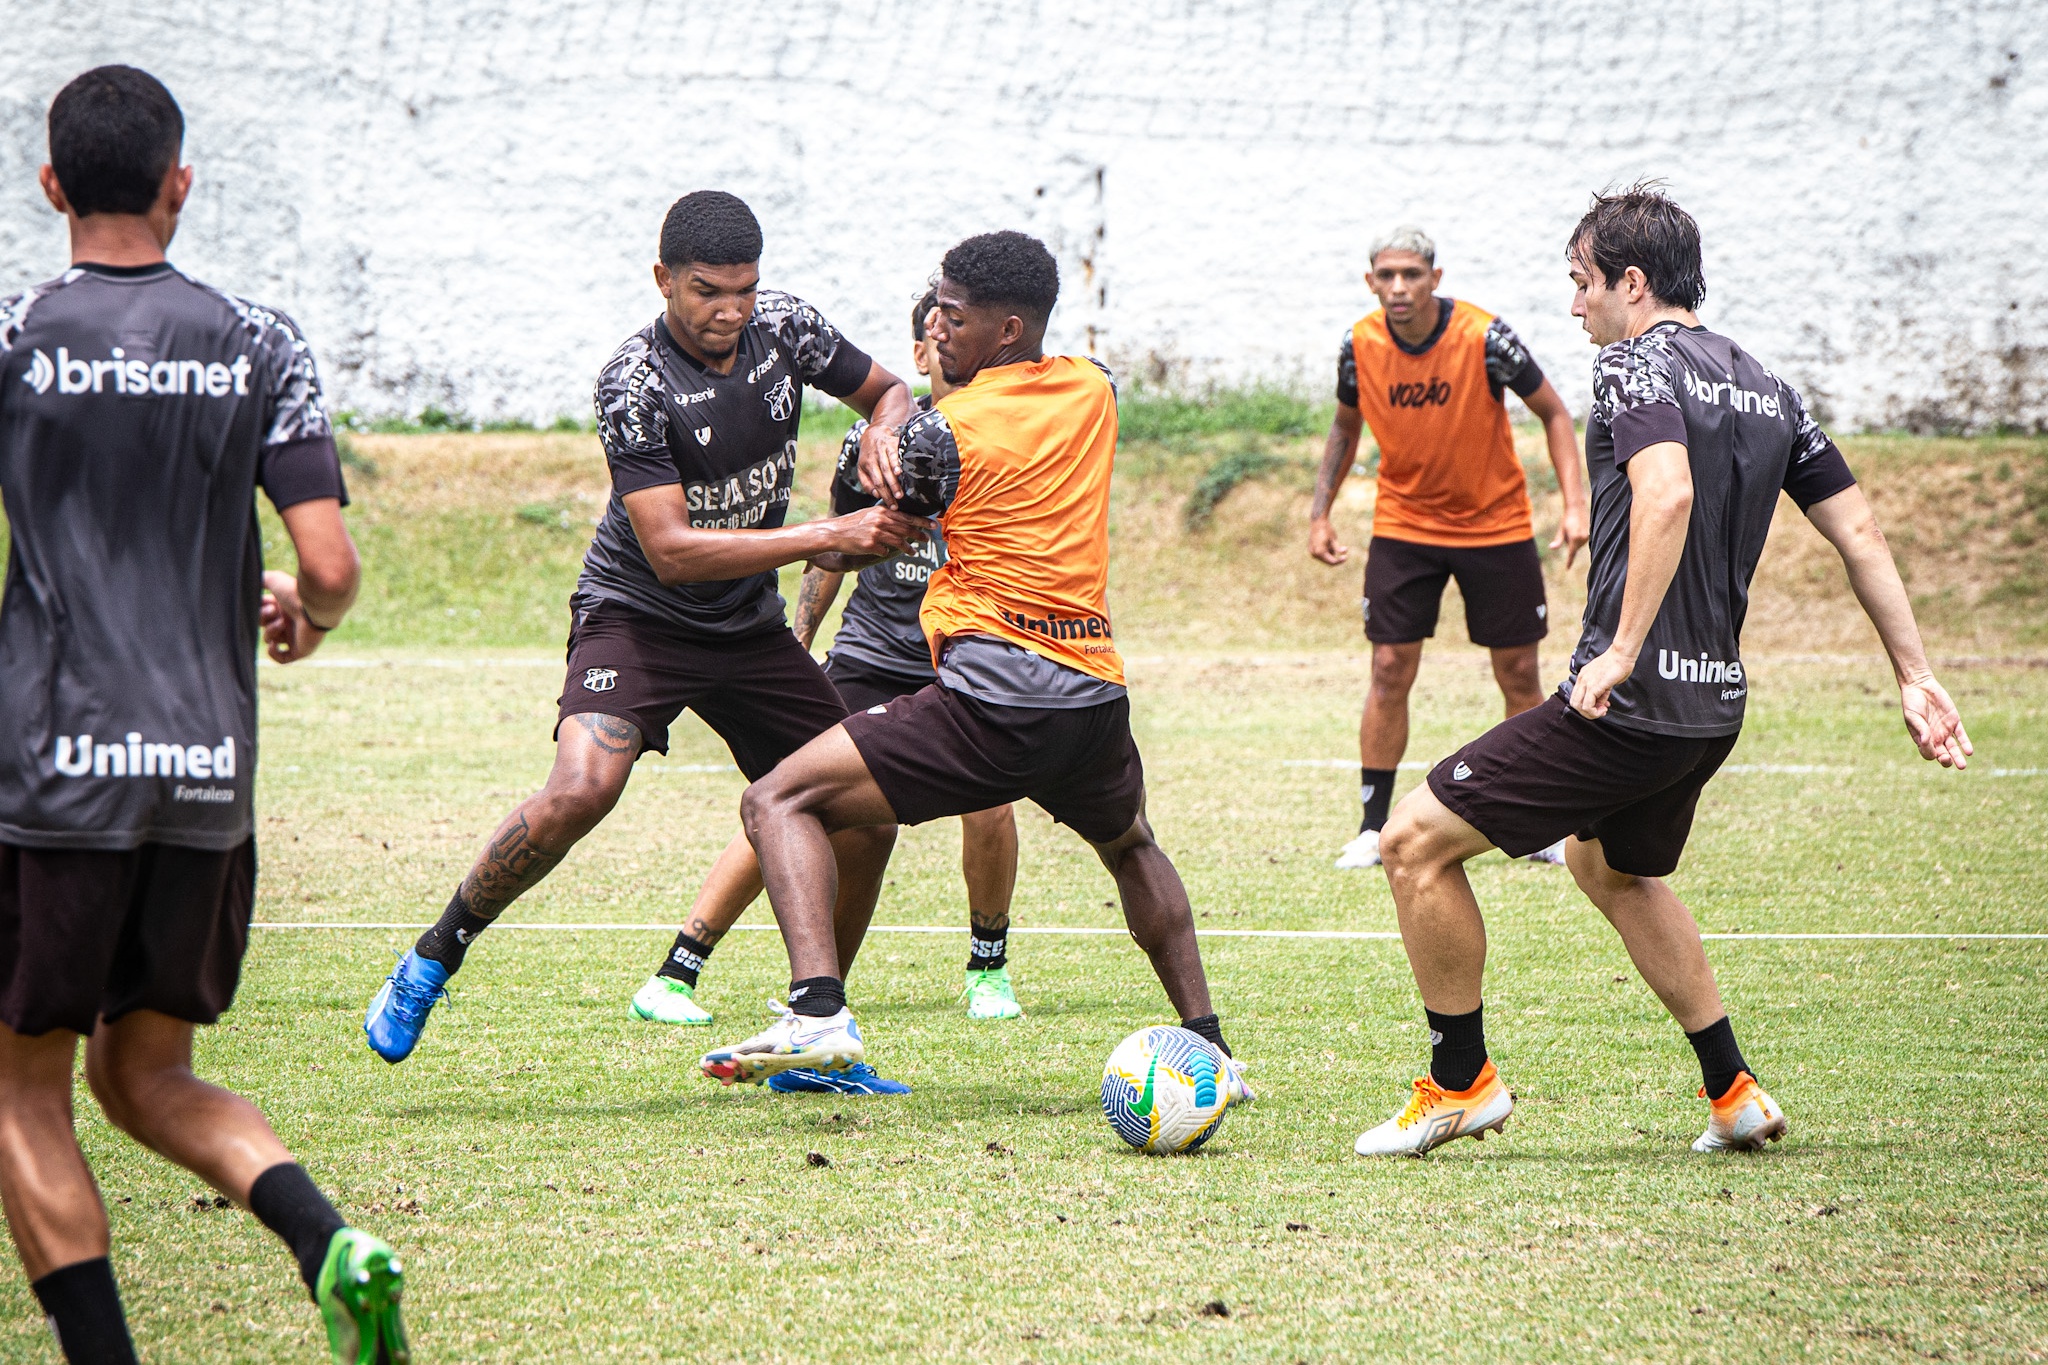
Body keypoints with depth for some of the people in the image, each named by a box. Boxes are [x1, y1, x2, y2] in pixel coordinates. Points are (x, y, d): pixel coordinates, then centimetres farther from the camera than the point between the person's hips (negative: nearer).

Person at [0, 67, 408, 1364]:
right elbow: (330, 565, -1)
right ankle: (330, 1241, -8)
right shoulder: (261, 343, 4)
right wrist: (302, 618, 20)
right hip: (210, 772, 4)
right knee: (147, 1074, 17)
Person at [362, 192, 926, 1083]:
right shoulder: (634, 384, -22)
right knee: (582, 788, -31)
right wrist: (831, 535, -29)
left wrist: (887, 436, -13)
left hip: (750, 625, 6)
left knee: (865, 814, 0)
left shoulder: (783, 327, -5)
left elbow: (891, 392, 13)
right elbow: (672, 551, -26)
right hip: (638, 615, -6)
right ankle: (432, 959, -10)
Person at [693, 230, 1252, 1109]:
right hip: (1094, 698, 7)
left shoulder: (948, 431, -6)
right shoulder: (1093, 391, 12)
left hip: (991, 700, -7)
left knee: (779, 801, -2)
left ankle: (817, 1007, -22)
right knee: (1132, 848, 37)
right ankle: (1208, 1049, 32)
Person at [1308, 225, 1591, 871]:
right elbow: (1346, 426, 10)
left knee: (1519, 674, 3)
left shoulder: (1484, 337, -19)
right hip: (1402, 523, 2)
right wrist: (1320, 512, 2)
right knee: (1390, 670, -6)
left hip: (1496, 522, -2)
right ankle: (1373, 827, 3)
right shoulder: (1360, 345, -10)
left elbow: (1553, 412, -7)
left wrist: (1573, 503, -18)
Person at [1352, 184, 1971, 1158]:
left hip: (1626, 704, -9)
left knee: (1416, 841, -1)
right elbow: (1859, 534, 14)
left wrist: (1623, 651, -29)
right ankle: (1733, 1095, 32)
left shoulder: (1638, 363, -9)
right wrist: (1914, 678, 17)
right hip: (1716, 705, 9)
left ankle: (1460, 1084, 6)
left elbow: (1667, 493, -29)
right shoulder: (1765, 387, 15)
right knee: (1612, 867, 34)